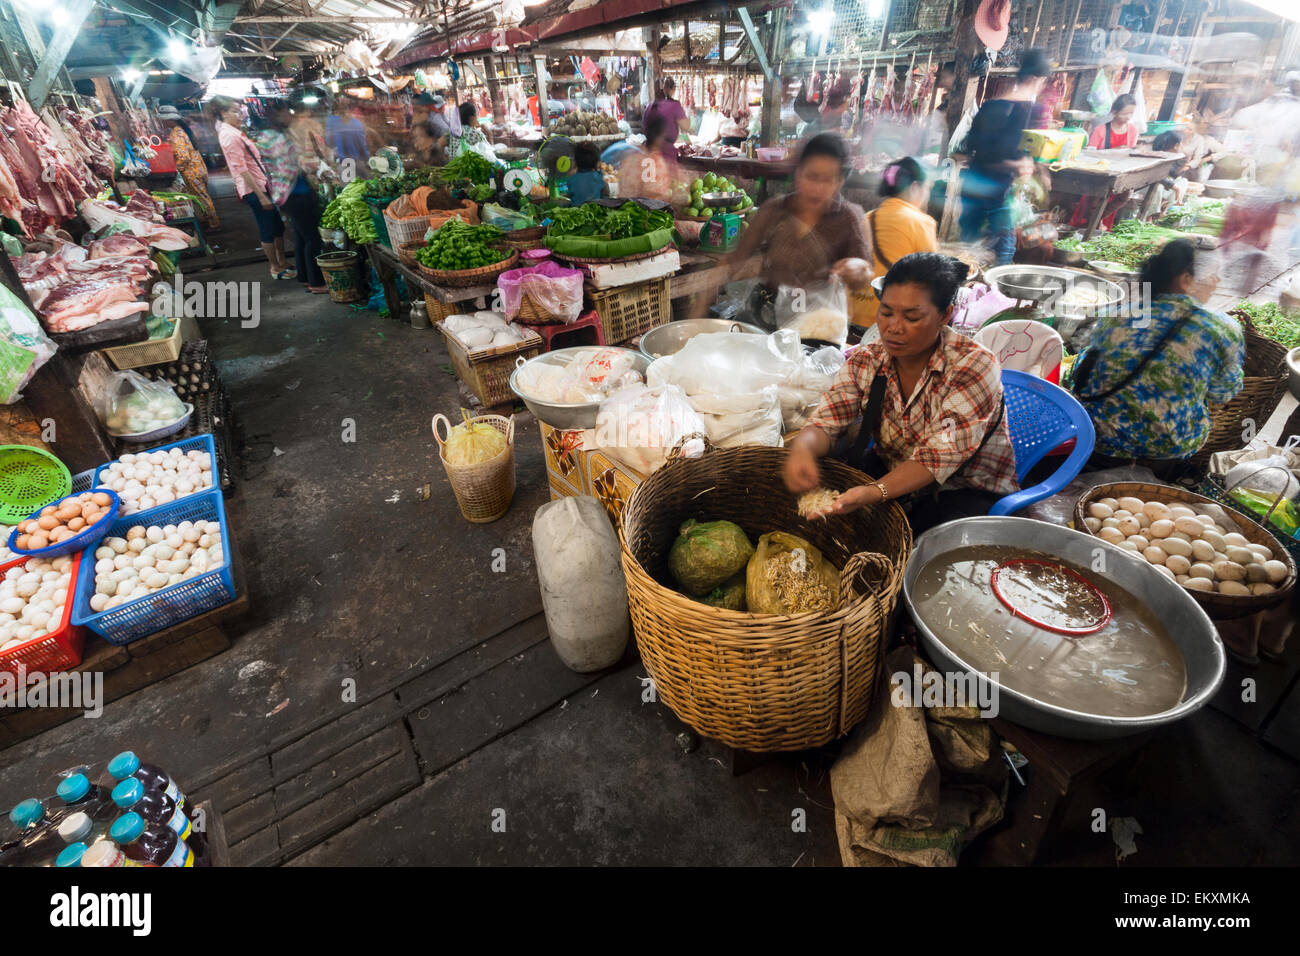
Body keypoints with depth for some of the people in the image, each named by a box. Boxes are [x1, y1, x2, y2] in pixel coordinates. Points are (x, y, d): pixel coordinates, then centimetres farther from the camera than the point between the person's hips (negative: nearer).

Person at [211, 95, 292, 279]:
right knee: (268, 229, -2)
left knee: (278, 225, 15)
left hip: (260, 185, 10)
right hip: (253, 188, -10)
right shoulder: (230, 136, -14)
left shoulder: (234, 132, 16)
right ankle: (276, 268, 7)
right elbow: (241, 169, -20)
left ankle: (282, 263, 24)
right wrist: (261, 195, -23)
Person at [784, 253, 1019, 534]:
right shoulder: (866, 362, -5)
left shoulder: (974, 365, -20)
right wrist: (802, 448, -39)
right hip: (891, 478, 4)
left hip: (969, 492, -3)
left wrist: (874, 493, -46)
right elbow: (825, 422, -13)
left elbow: (938, 458, -29)